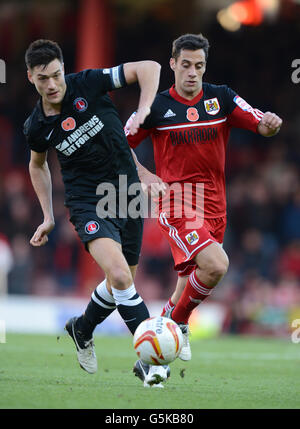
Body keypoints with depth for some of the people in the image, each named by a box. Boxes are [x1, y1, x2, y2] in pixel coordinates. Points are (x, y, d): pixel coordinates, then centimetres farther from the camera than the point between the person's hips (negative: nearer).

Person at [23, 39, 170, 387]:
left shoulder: (89, 84, -11)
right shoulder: (36, 127, -5)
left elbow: (148, 67, -11)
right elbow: (37, 165, 17)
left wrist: (143, 111, -24)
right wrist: (48, 218, 16)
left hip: (127, 194, 2)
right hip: (86, 201, -2)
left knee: (122, 282, 12)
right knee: (119, 274, -25)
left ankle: (82, 329, 41)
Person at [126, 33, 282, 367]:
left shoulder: (221, 98, 3)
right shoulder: (156, 107, -3)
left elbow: (260, 125, -4)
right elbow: (122, 144, 8)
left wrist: (270, 124, -27)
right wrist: (144, 175, -7)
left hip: (214, 204, 4)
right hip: (177, 202, -4)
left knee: (194, 276, 15)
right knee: (216, 265, -25)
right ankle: (178, 322, -5)